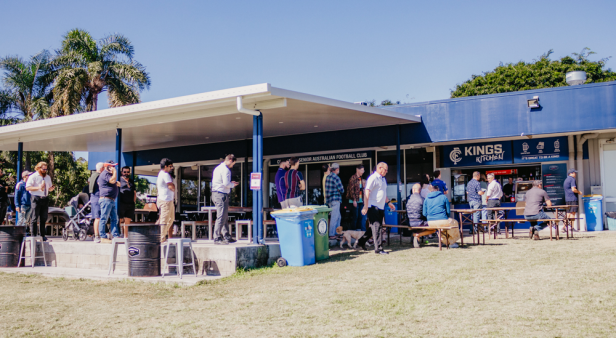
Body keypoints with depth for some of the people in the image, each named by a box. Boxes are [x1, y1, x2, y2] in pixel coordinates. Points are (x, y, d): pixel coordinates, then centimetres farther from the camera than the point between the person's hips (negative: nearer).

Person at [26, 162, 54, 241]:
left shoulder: (48, 177, 19)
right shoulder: (33, 176, -1)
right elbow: (27, 187, -8)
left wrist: (51, 188, 0)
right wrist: (38, 188, -20)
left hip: (45, 199, 6)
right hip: (36, 199, -6)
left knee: (43, 218, 8)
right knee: (34, 218, -6)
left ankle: (43, 235, 14)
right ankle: (33, 236, -3)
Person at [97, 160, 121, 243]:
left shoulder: (108, 174, 24)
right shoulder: (105, 173, -9)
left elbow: (115, 183, 36)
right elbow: (113, 180, -25)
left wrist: (117, 184, 15)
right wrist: (115, 171, -13)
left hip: (111, 200, 11)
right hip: (106, 199, -11)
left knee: (114, 219, 7)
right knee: (104, 219, -8)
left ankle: (116, 236, 7)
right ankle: (103, 237, -7)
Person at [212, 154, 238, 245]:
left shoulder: (217, 168, 19)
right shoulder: (225, 169, -12)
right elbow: (226, 184, -20)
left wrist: (230, 183, 18)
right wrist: (233, 185, -1)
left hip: (215, 193, 11)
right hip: (221, 195, -11)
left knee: (225, 217, 15)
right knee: (221, 217, -9)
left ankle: (226, 236, 20)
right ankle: (217, 238, -9)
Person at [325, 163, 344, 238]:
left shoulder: (328, 177, 11)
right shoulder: (336, 177, -16)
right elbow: (341, 190, -14)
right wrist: (341, 191, 9)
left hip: (329, 199, 9)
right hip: (335, 199, -9)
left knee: (338, 217, 18)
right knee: (334, 217, -5)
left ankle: (337, 233, 23)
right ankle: (331, 235, -4)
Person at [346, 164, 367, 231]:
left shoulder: (361, 179, 14)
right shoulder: (353, 178, -8)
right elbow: (351, 189, -13)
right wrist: (354, 200, -16)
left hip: (361, 200, 7)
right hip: (355, 201, -7)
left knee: (362, 216, 5)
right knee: (355, 216, -2)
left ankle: (363, 230, 9)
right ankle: (353, 230, 6)